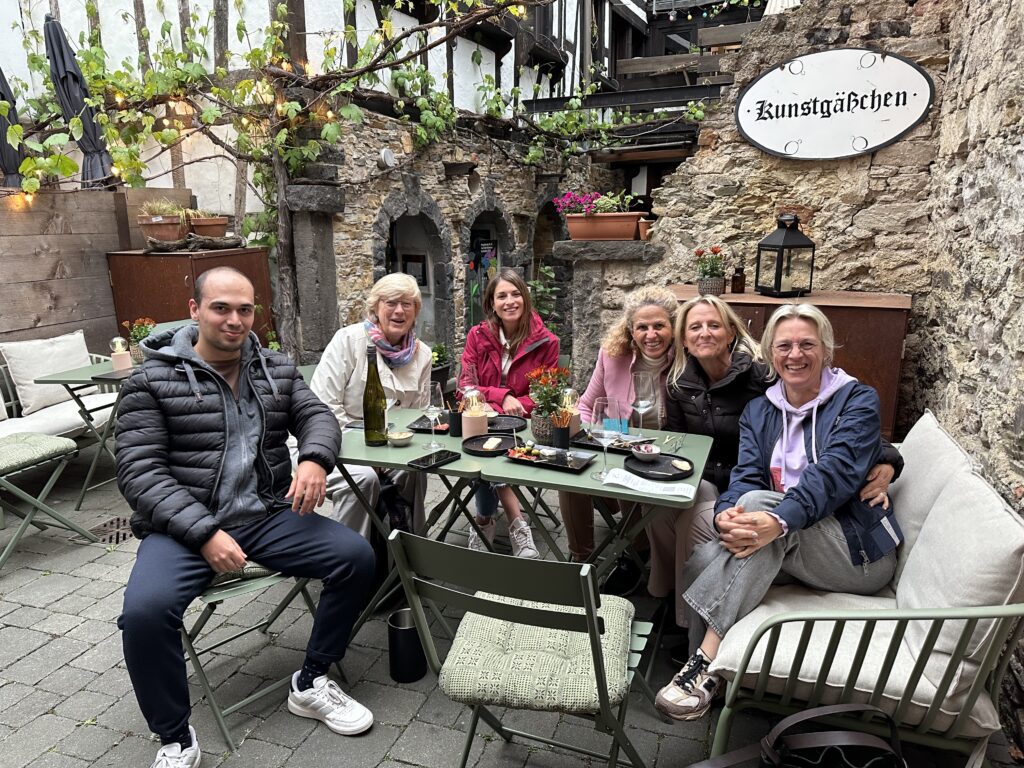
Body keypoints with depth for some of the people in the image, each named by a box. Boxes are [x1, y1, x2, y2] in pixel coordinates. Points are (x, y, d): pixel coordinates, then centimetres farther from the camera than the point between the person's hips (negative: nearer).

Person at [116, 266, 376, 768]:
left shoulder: (277, 370, 11)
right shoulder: (153, 379, -3)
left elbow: (316, 416, 6)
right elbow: (139, 471, -9)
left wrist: (315, 459, -20)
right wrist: (204, 532, -21)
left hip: (267, 516, 4)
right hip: (186, 525, -3)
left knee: (357, 556, -13)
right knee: (145, 610, -30)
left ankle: (310, 684, 8)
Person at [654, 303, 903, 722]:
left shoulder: (857, 400, -3)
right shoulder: (758, 411, 10)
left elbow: (837, 472, -22)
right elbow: (745, 477, -4)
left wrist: (780, 520, -41)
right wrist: (727, 515, -30)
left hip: (858, 550, -4)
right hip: (788, 545, 5)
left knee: (758, 502, -33)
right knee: (704, 559, -26)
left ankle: (706, 657, -33)